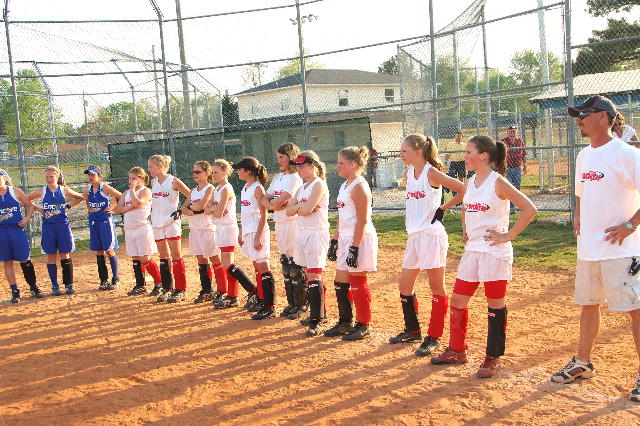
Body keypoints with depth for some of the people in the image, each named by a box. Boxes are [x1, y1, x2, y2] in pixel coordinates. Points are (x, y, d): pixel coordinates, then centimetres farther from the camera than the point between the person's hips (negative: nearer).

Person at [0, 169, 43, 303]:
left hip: (17, 229, -1)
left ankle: (33, 287, 16)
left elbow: (29, 205, 9)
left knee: (25, 259, 1)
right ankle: (15, 291, 10)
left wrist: (27, 218, -4)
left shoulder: (15, 191, 2)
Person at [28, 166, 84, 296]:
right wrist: (38, 209, 3)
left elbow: (80, 198, 12)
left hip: (62, 224, -1)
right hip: (48, 226, 1)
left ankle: (69, 284, 11)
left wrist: (68, 206, 3)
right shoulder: (41, 191, 2)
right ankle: (54, 286, 11)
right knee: (51, 256, 4)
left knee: (65, 255, 3)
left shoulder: (64, 190, 1)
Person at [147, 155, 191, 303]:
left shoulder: (173, 181, -9)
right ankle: (167, 288, 20)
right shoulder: (153, 182, 9)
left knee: (176, 257, -3)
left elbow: (190, 195, -5)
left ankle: (181, 290, 3)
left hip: (171, 222, -6)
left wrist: (181, 210, -10)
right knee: (164, 258, 11)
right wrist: (152, 215, 16)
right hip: (157, 224, 6)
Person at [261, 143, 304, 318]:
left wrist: (271, 201, 1)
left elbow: (280, 201, -19)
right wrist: (272, 204, -10)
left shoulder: (295, 178, -11)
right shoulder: (278, 177, 16)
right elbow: (264, 199, 10)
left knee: (295, 266, -5)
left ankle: (301, 304, 5)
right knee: (285, 266, 13)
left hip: (292, 223, -9)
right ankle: (291, 303, 21)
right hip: (279, 223, 9)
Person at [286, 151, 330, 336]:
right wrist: (301, 206, -6)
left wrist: (299, 207, -1)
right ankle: (317, 312, 21)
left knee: (314, 276, -11)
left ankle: (317, 321, -9)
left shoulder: (319, 184, -9)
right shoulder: (302, 188, 17)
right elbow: (289, 211, 10)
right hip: (301, 234, 9)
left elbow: (306, 210, -20)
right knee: (308, 275, 11)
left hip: (316, 234, -9)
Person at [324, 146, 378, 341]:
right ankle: (345, 323, 26)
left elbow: (362, 221, -19)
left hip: (360, 240, -9)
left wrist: (354, 248, -22)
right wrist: (334, 242, 19)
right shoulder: (345, 186, 15)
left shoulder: (359, 186, -15)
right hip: (345, 239, 9)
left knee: (358, 284, -1)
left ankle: (363, 325, 12)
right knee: (341, 283, 13)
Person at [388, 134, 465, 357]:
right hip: (414, 236, 9)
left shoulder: (432, 173, -13)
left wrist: (442, 208, -12)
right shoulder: (409, 173, 10)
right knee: (404, 287, 13)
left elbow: (463, 190, -17)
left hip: (431, 235, -9)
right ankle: (412, 331, 28)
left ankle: (434, 337, 9)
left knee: (437, 288, 1)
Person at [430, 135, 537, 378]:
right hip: (472, 250, 8)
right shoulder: (470, 183, 10)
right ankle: (457, 350, 26)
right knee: (457, 301, 10)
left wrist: (508, 235, -15)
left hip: (494, 251, -7)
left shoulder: (498, 182, -12)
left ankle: (493, 358, 15)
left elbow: (529, 209, -17)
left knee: (495, 305, 3)